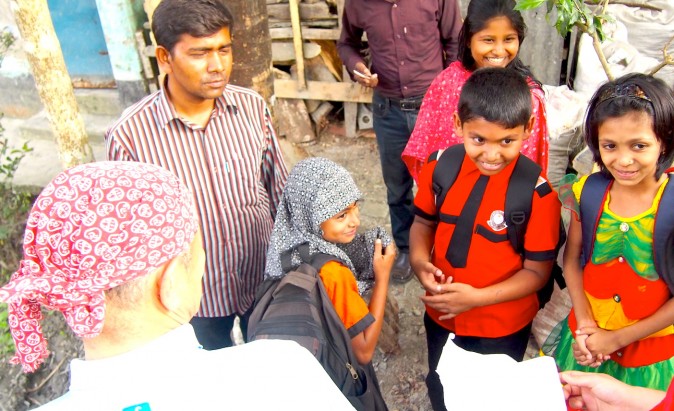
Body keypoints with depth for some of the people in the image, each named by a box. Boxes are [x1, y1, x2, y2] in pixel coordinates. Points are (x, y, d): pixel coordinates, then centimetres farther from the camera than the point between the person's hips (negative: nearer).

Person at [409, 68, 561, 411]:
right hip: (441, 315, 4)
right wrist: (420, 262, -19)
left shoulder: (537, 192, -24)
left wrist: (478, 297, -28)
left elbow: (538, 270, -17)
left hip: (502, 327, -3)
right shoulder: (441, 166, -13)